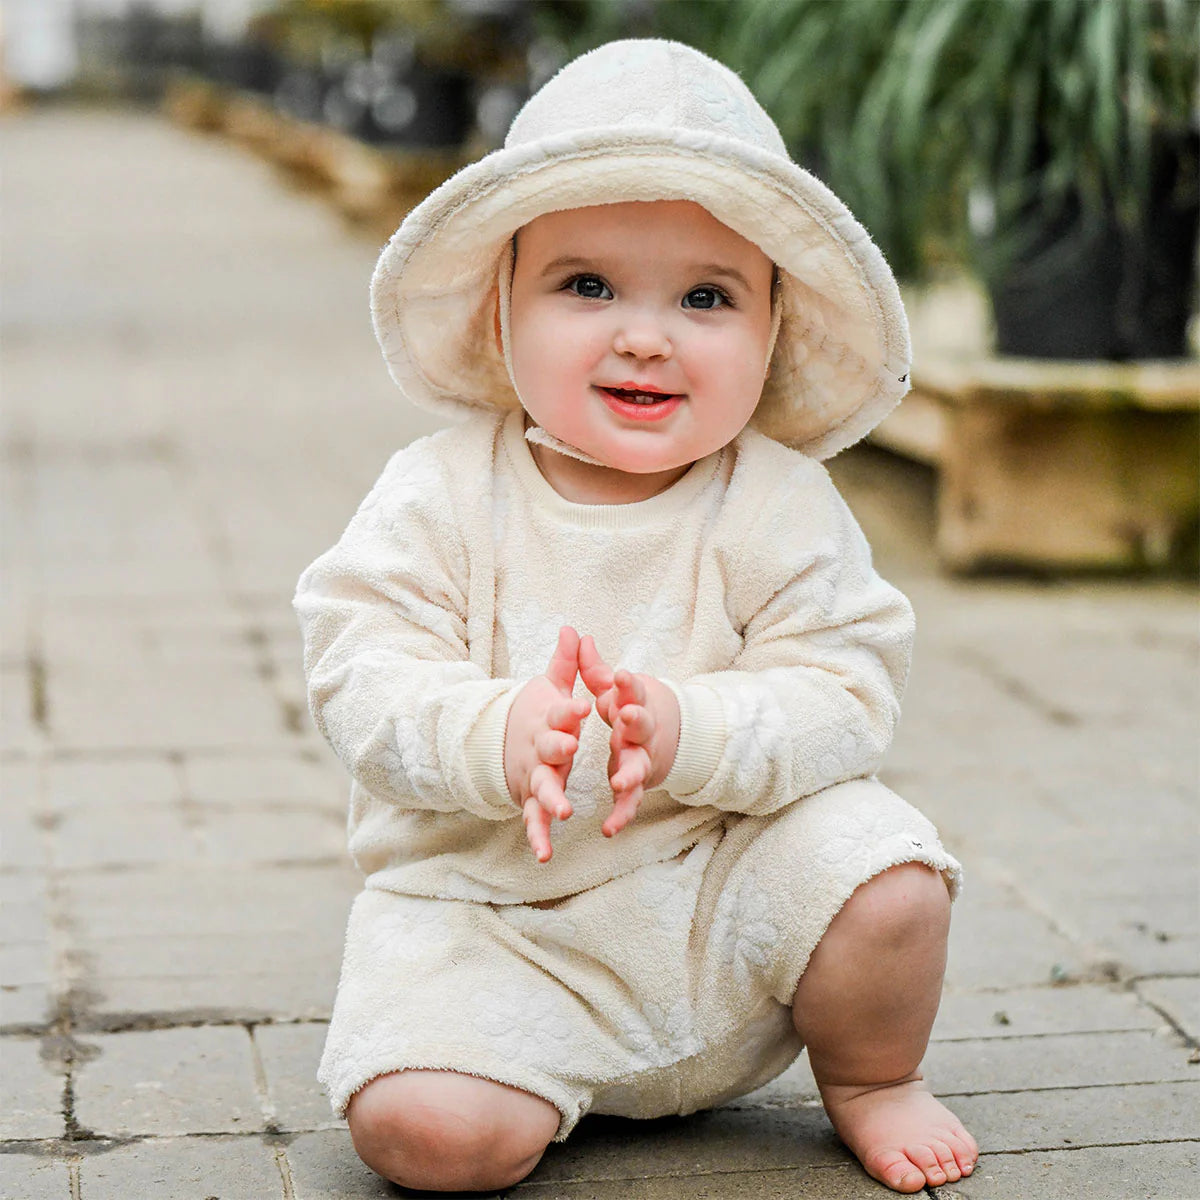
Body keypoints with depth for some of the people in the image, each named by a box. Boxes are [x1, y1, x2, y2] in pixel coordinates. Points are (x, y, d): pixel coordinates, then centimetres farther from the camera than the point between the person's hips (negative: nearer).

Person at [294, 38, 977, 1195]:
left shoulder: (778, 506, -5)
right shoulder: (438, 494, -5)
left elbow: (844, 698, -12)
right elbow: (365, 678, -12)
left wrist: (691, 733, -31)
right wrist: (495, 738, -32)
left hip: (721, 885, 1)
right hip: (487, 912, -1)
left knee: (885, 878, -25)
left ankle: (868, 1078, 9)